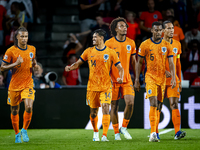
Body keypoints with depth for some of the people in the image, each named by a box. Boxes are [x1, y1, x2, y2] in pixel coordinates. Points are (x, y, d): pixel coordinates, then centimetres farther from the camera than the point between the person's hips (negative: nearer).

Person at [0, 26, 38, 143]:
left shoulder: (32, 49, 3)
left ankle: (24, 130, 4)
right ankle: (17, 134, 27)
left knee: (29, 107, -18)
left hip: (28, 84, 1)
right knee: (15, 111, 8)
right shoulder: (11, 51, -9)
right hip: (15, 84, -1)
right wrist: (16, 63, -20)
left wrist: (35, 65, -2)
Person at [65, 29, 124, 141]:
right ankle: (96, 132, 31)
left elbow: (120, 68, 1)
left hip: (106, 87, -2)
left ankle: (104, 135, -18)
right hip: (92, 87, 2)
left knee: (105, 109, -16)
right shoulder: (89, 51, 6)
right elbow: (78, 63, 12)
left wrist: (121, 78, -19)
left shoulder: (110, 52, -1)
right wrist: (70, 67, -9)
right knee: (93, 111, 8)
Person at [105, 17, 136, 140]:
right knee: (114, 106, 2)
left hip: (127, 79, 2)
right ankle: (116, 132, 13)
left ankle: (124, 127, 7)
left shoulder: (131, 43, 7)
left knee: (130, 103, -13)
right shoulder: (109, 43, -3)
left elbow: (133, 62, 13)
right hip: (113, 80, -2)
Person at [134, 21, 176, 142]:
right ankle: (153, 133, -23)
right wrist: (137, 80, 2)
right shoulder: (145, 45, -1)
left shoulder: (167, 46, 6)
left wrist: (173, 78, -9)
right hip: (150, 77, -3)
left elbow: (171, 63, 4)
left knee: (158, 106, 8)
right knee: (153, 104, -17)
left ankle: (154, 132, 17)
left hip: (163, 78, 3)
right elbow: (139, 63, 4)